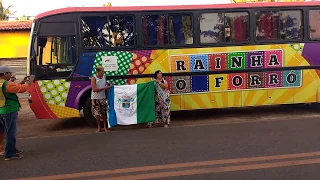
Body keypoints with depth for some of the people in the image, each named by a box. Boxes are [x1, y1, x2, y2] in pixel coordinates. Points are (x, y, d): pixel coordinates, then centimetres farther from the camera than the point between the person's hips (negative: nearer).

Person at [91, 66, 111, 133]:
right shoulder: (94, 78, -11)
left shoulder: (104, 77, 3)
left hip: (103, 98, 3)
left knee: (104, 112, 3)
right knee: (97, 113, 4)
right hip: (95, 98, -3)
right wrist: (104, 88, -22)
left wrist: (108, 86, -7)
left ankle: (105, 127, 15)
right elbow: (94, 89, -18)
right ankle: (99, 127, 18)